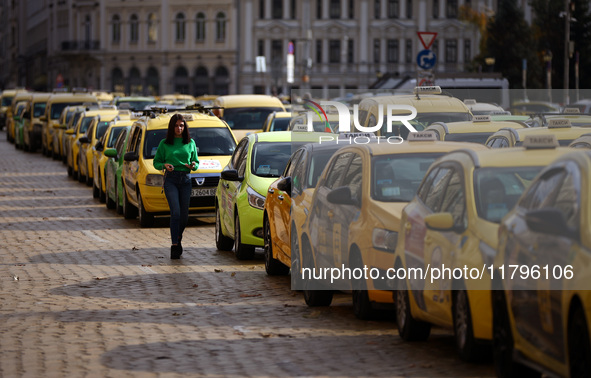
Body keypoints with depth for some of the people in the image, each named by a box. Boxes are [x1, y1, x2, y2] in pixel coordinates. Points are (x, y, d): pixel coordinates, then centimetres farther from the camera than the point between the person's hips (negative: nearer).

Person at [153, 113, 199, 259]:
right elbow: (156, 162, 8)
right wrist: (164, 165, -13)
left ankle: (178, 238, 31)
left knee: (184, 215, 3)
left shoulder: (190, 143, 11)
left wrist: (193, 165, -7)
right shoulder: (164, 144, 5)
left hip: (185, 180, 3)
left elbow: (196, 162, 16)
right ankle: (175, 246, -16)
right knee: (176, 212, -16)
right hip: (171, 179, -3)